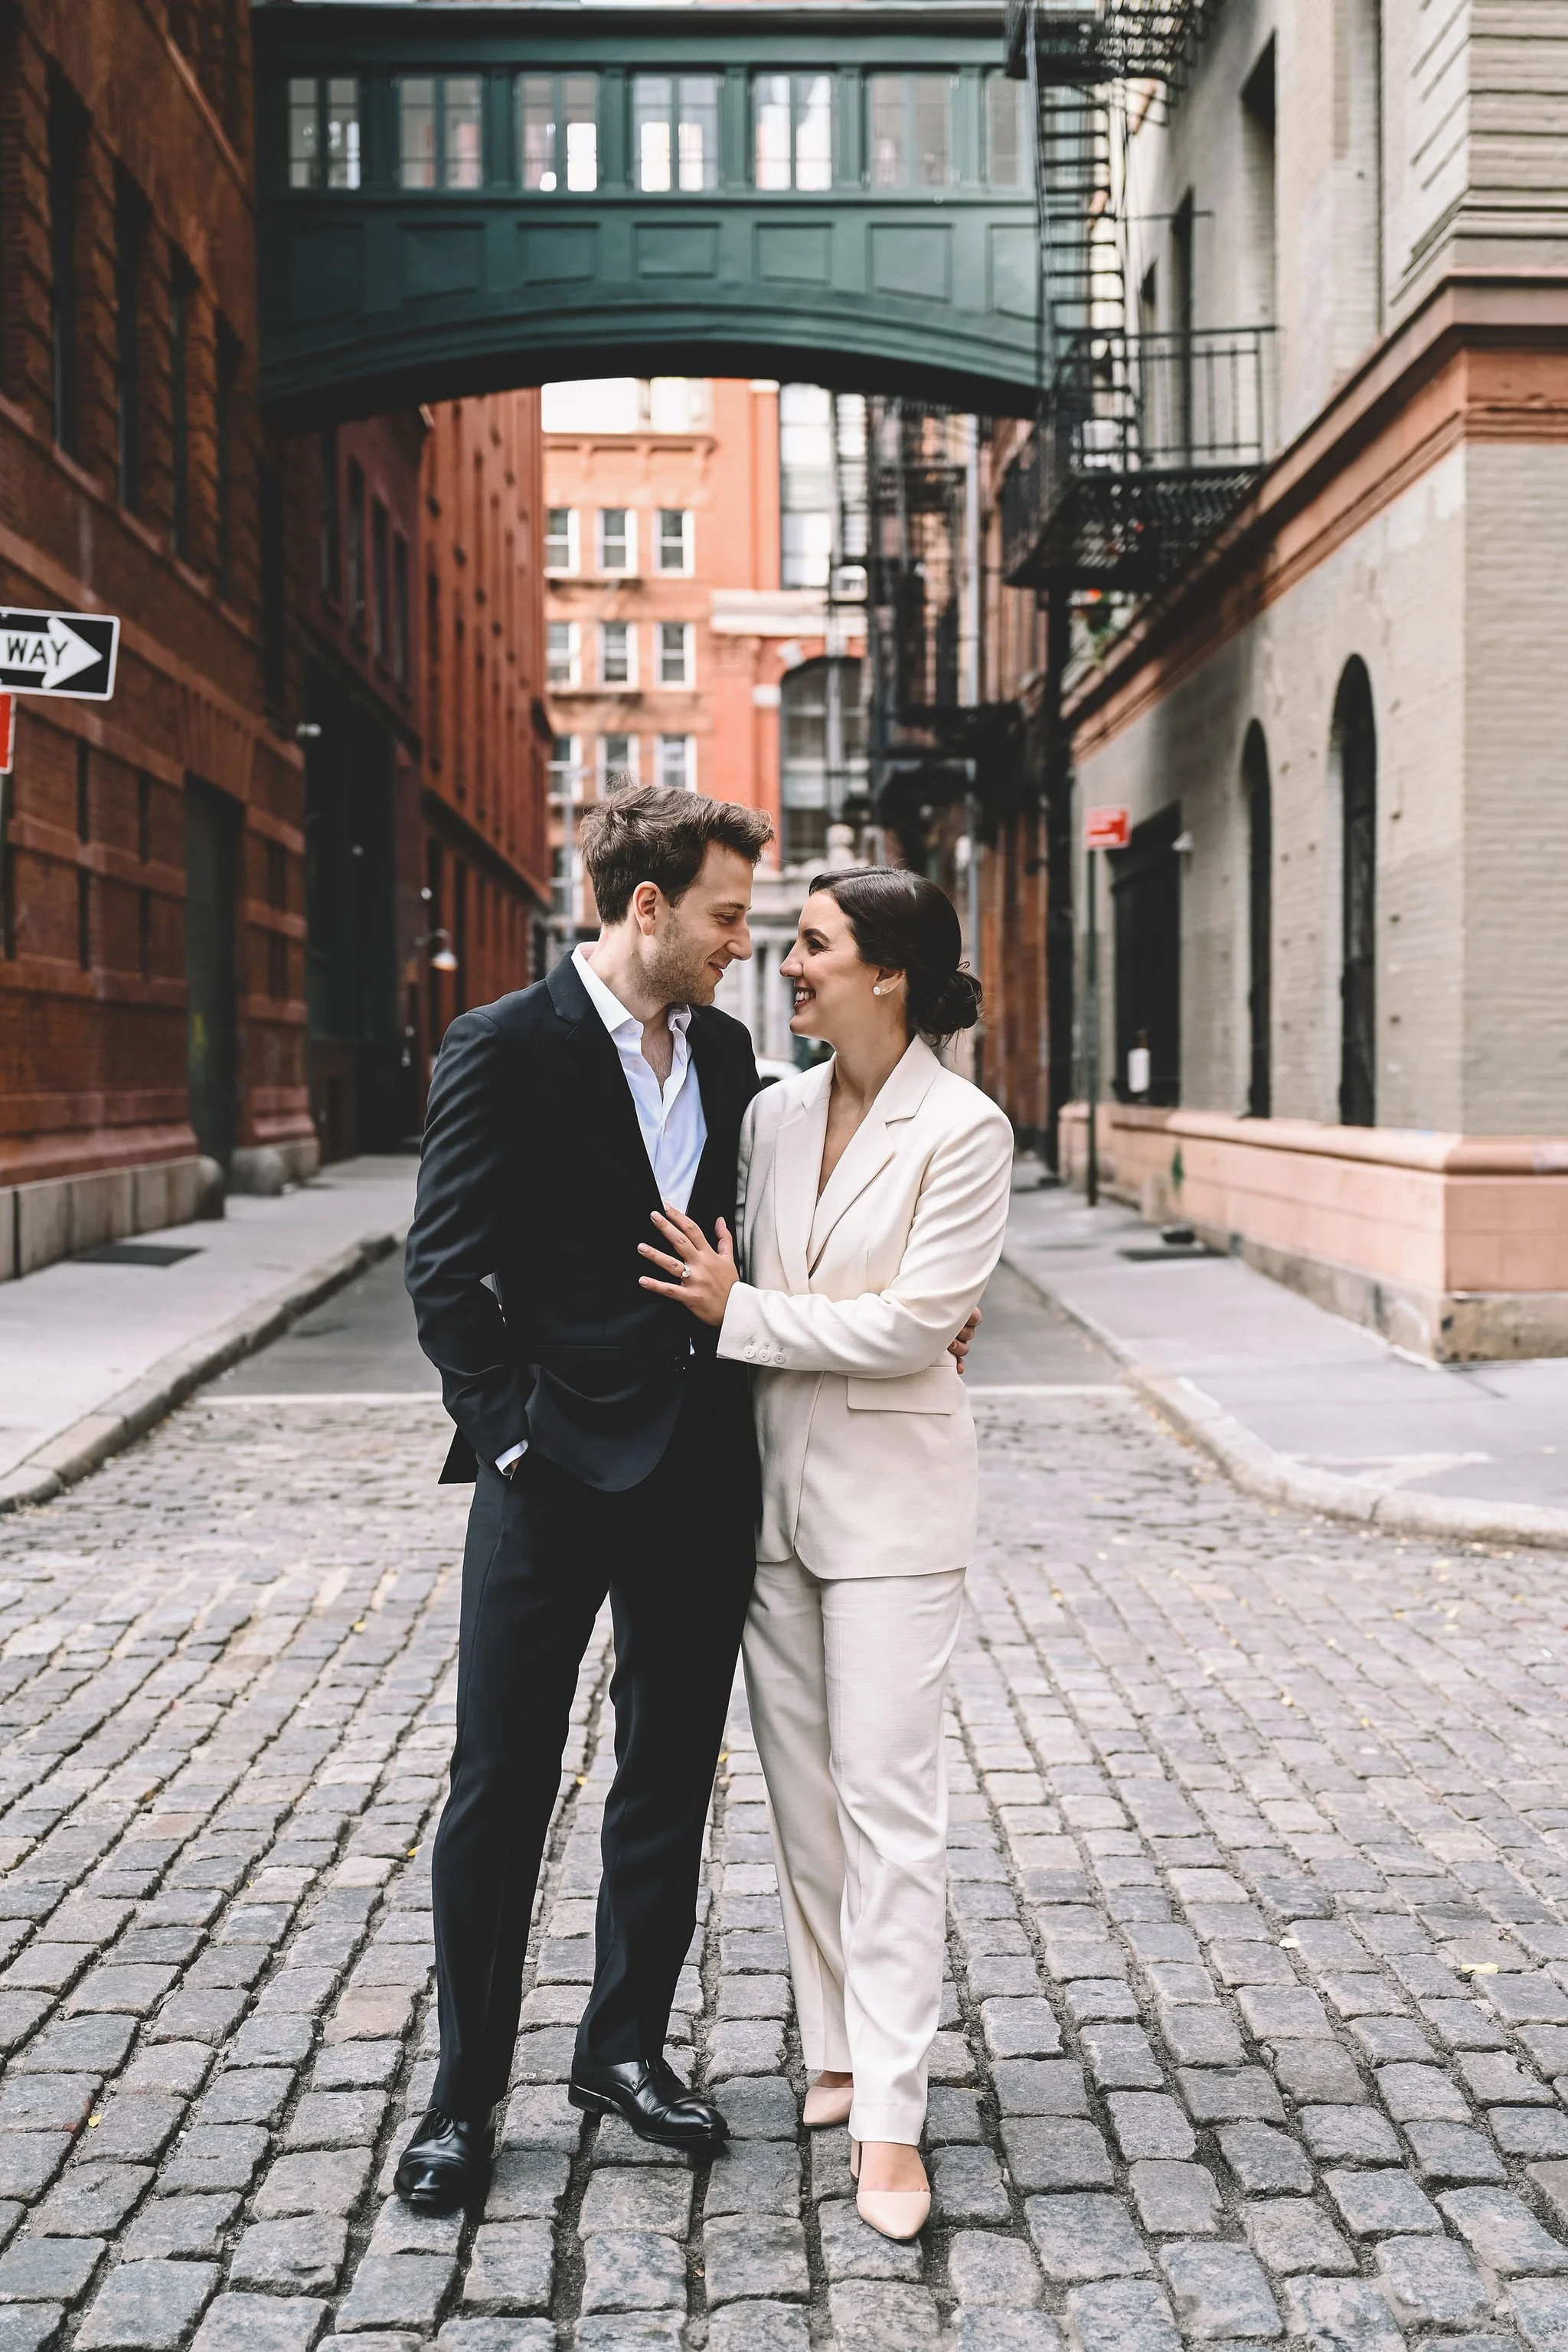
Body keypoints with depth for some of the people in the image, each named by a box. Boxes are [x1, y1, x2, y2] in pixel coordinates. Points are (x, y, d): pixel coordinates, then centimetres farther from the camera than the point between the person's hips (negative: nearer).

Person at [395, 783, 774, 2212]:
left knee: (671, 1778, 14)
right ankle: (466, 2094, 18)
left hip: (701, 1471, 6)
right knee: (501, 1787, 3)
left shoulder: (724, 1050, 9)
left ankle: (626, 2045, 31)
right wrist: (511, 1432, -14)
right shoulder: (508, 1050, -9)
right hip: (557, 1475, -6)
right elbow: (444, 1269, -10)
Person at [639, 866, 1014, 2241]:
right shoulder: (776, 1114, 8)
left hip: (890, 1491, -6)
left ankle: (889, 2116, 1)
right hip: (771, 1483, 6)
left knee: (888, 1799, -4)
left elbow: (915, 1323, -16)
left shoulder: (963, 1130, -10)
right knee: (802, 1790, 12)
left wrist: (740, 1313, -12)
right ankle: (841, 2046, 26)